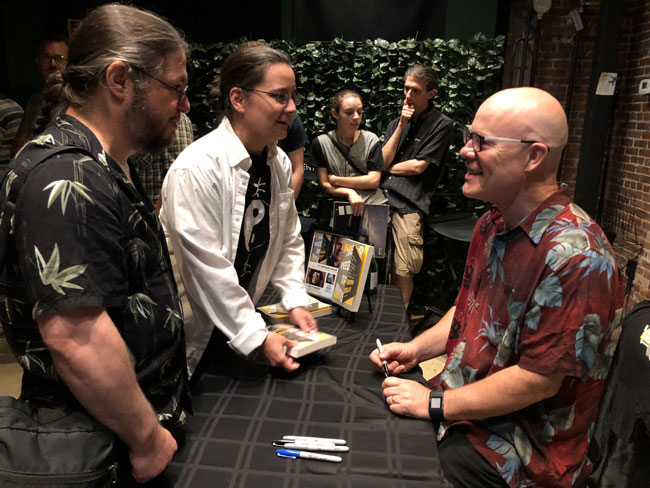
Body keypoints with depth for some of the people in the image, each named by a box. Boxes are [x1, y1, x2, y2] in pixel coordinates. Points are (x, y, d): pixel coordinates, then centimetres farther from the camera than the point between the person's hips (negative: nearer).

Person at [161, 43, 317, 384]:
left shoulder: (279, 163, -1)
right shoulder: (197, 168, -25)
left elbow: (289, 240, 7)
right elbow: (207, 267, -25)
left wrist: (295, 301, -4)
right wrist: (257, 337, -21)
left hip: (236, 320, 7)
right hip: (193, 331, -6)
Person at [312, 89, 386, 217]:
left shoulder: (371, 140, 7)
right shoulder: (320, 143, 3)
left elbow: (374, 180, 0)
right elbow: (325, 184, 1)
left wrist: (336, 180, -3)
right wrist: (349, 193, -16)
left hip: (373, 203, 1)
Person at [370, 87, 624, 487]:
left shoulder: (574, 256, -27)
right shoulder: (492, 225, 3)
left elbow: (537, 380, -24)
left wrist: (434, 405, -18)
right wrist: (416, 349, 1)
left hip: (520, 452, -7)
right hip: (462, 404, 8)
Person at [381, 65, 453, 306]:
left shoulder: (441, 124, 1)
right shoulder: (397, 122, 20)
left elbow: (418, 166, -6)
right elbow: (383, 160, 7)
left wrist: (387, 168, 7)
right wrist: (401, 126, 0)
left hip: (409, 206, -5)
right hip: (382, 197, 5)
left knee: (402, 273, -3)